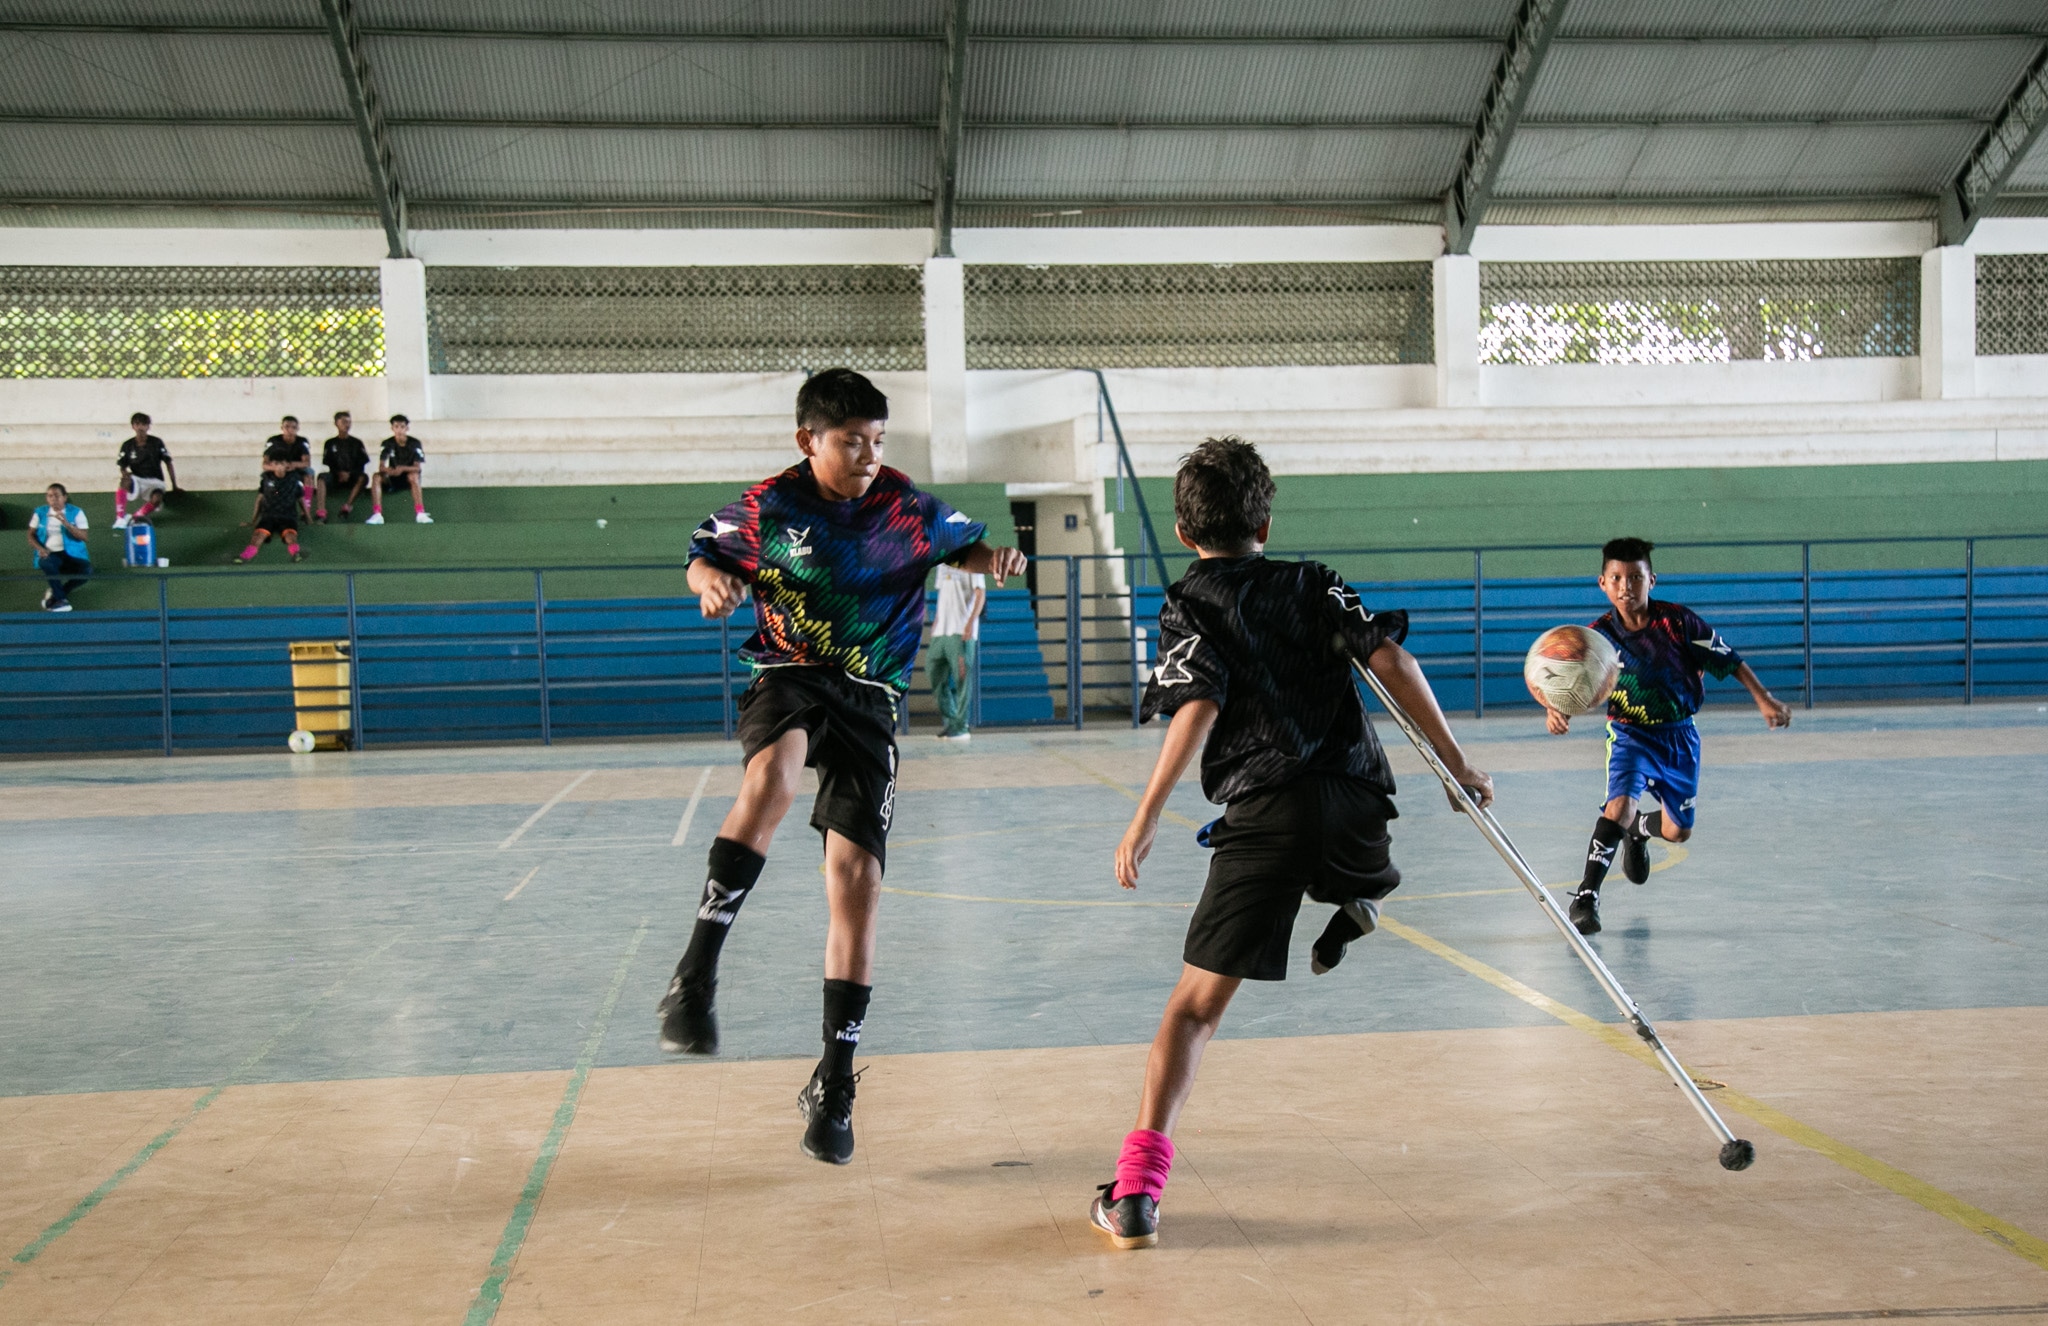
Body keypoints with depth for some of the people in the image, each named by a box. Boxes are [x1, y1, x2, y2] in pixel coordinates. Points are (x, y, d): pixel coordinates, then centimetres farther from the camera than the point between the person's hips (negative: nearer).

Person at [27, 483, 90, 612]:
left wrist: (66, 523, -24)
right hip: (50, 554, 0)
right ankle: (60, 599, -21)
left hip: (72, 554, 0)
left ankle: (55, 593, -6)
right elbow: (31, 535, 10)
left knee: (86, 571, -30)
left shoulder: (76, 512, 0)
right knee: (46, 563, -38)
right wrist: (40, 548, -11)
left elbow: (83, 536, -9)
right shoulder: (41, 512, 5)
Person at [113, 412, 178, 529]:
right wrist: (125, 473, -19)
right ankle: (120, 518, -37)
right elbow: (122, 467, 8)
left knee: (157, 498, -35)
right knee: (125, 480, -36)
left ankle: (133, 519, -23)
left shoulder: (157, 443, 0)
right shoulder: (127, 445, 3)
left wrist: (174, 486, 1)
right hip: (137, 481, 1)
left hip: (154, 481, -1)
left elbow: (168, 464, 5)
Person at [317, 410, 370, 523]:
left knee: (363, 477, -32)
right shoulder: (330, 443, 10)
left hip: (352, 477, 0)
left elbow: (362, 464, 4)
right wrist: (339, 473, -13)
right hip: (336, 476, 0)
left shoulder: (357, 443, 10)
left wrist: (349, 473, -12)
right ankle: (321, 513, -44)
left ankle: (347, 506, -39)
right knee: (322, 477, -30)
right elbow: (328, 464, 6)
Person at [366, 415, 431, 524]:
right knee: (377, 477, -28)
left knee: (414, 476, -36)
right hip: (392, 478, 2)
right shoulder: (387, 444, -4)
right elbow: (381, 466, -13)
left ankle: (420, 514, -42)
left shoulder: (415, 443, -9)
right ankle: (377, 515, -35)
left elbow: (418, 467, -17)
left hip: (409, 478, -2)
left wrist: (403, 468, -37)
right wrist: (387, 470, -38)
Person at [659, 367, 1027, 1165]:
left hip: (868, 701, 2)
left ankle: (833, 1085, 10)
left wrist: (995, 559, -5)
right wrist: (711, 581, -12)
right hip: (787, 679, -2)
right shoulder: (765, 510, -3)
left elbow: (963, 547, 18)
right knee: (773, 778, -39)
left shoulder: (907, 506, 1)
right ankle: (695, 975, -37)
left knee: (856, 884, -3)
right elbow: (703, 559, 13)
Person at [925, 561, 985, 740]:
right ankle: (947, 721, 15)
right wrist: (936, 621, 16)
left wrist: (971, 621, -21)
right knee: (933, 672, 5)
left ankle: (960, 727, -1)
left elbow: (980, 594, -11)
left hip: (962, 631, -7)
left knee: (962, 677, -5)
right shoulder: (943, 563, 16)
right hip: (941, 630, 7)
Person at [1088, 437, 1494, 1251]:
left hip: (1264, 814, -3)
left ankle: (1137, 1190, -8)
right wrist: (1455, 763, 8)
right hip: (1356, 805, 3)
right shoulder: (1314, 584, 18)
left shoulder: (1189, 605, 8)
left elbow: (1199, 708, -9)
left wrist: (1146, 818, -11)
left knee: (1197, 1001, -2)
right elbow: (1391, 662, 5)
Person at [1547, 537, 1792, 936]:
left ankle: (1638, 831, 46)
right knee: (1620, 804, -28)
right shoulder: (1600, 635, -14)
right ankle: (1586, 896, -22)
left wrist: (1764, 700, -7)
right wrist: (1556, 711, -39)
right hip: (1630, 733, -2)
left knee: (1677, 831, 8)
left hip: (1679, 735, 2)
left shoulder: (1677, 620, -14)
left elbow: (1727, 660, -4)